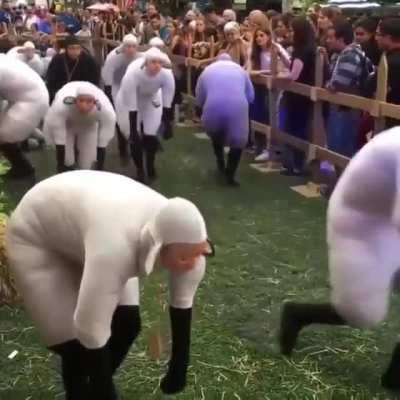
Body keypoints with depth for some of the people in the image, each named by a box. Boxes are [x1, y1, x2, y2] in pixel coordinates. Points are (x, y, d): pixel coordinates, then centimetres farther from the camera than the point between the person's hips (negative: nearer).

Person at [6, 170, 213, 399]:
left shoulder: (184, 237, -24)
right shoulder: (115, 246, -45)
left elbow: (183, 302, -9)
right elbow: (91, 331, -38)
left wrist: (179, 365, -2)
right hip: (37, 236, -6)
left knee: (128, 323, 1)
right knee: (78, 342, -9)